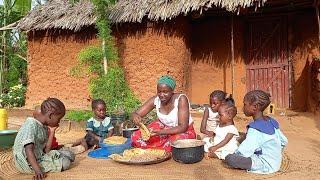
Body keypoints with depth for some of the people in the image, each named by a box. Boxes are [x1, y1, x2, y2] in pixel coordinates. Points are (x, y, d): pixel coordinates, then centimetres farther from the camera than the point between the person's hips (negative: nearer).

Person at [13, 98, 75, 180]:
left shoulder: (44, 127, 8)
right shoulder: (31, 125, -20)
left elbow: (46, 150, 3)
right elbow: (29, 150, -28)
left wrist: (52, 131, 1)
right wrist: (37, 170, -35)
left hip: (40, 156, 8)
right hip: (28, 164, -8)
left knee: (70, 155, 8)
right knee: (65, 162, -20)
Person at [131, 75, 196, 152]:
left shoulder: (181, 99, -26)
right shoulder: (155, 100, -14)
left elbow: (183, 127, -29)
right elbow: (135, 113, -11)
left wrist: (160, 132, -41)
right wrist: (135, 116, -38)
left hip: (183, 131, -3)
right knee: (136, 137, -13)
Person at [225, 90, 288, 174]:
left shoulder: (255, 128, -24)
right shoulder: (271, 121, 2)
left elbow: (243, 152, -25)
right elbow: (284, 141, 11)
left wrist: (234, 155, -4)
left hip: (266, 166, -9)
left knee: (229, 158, -23)